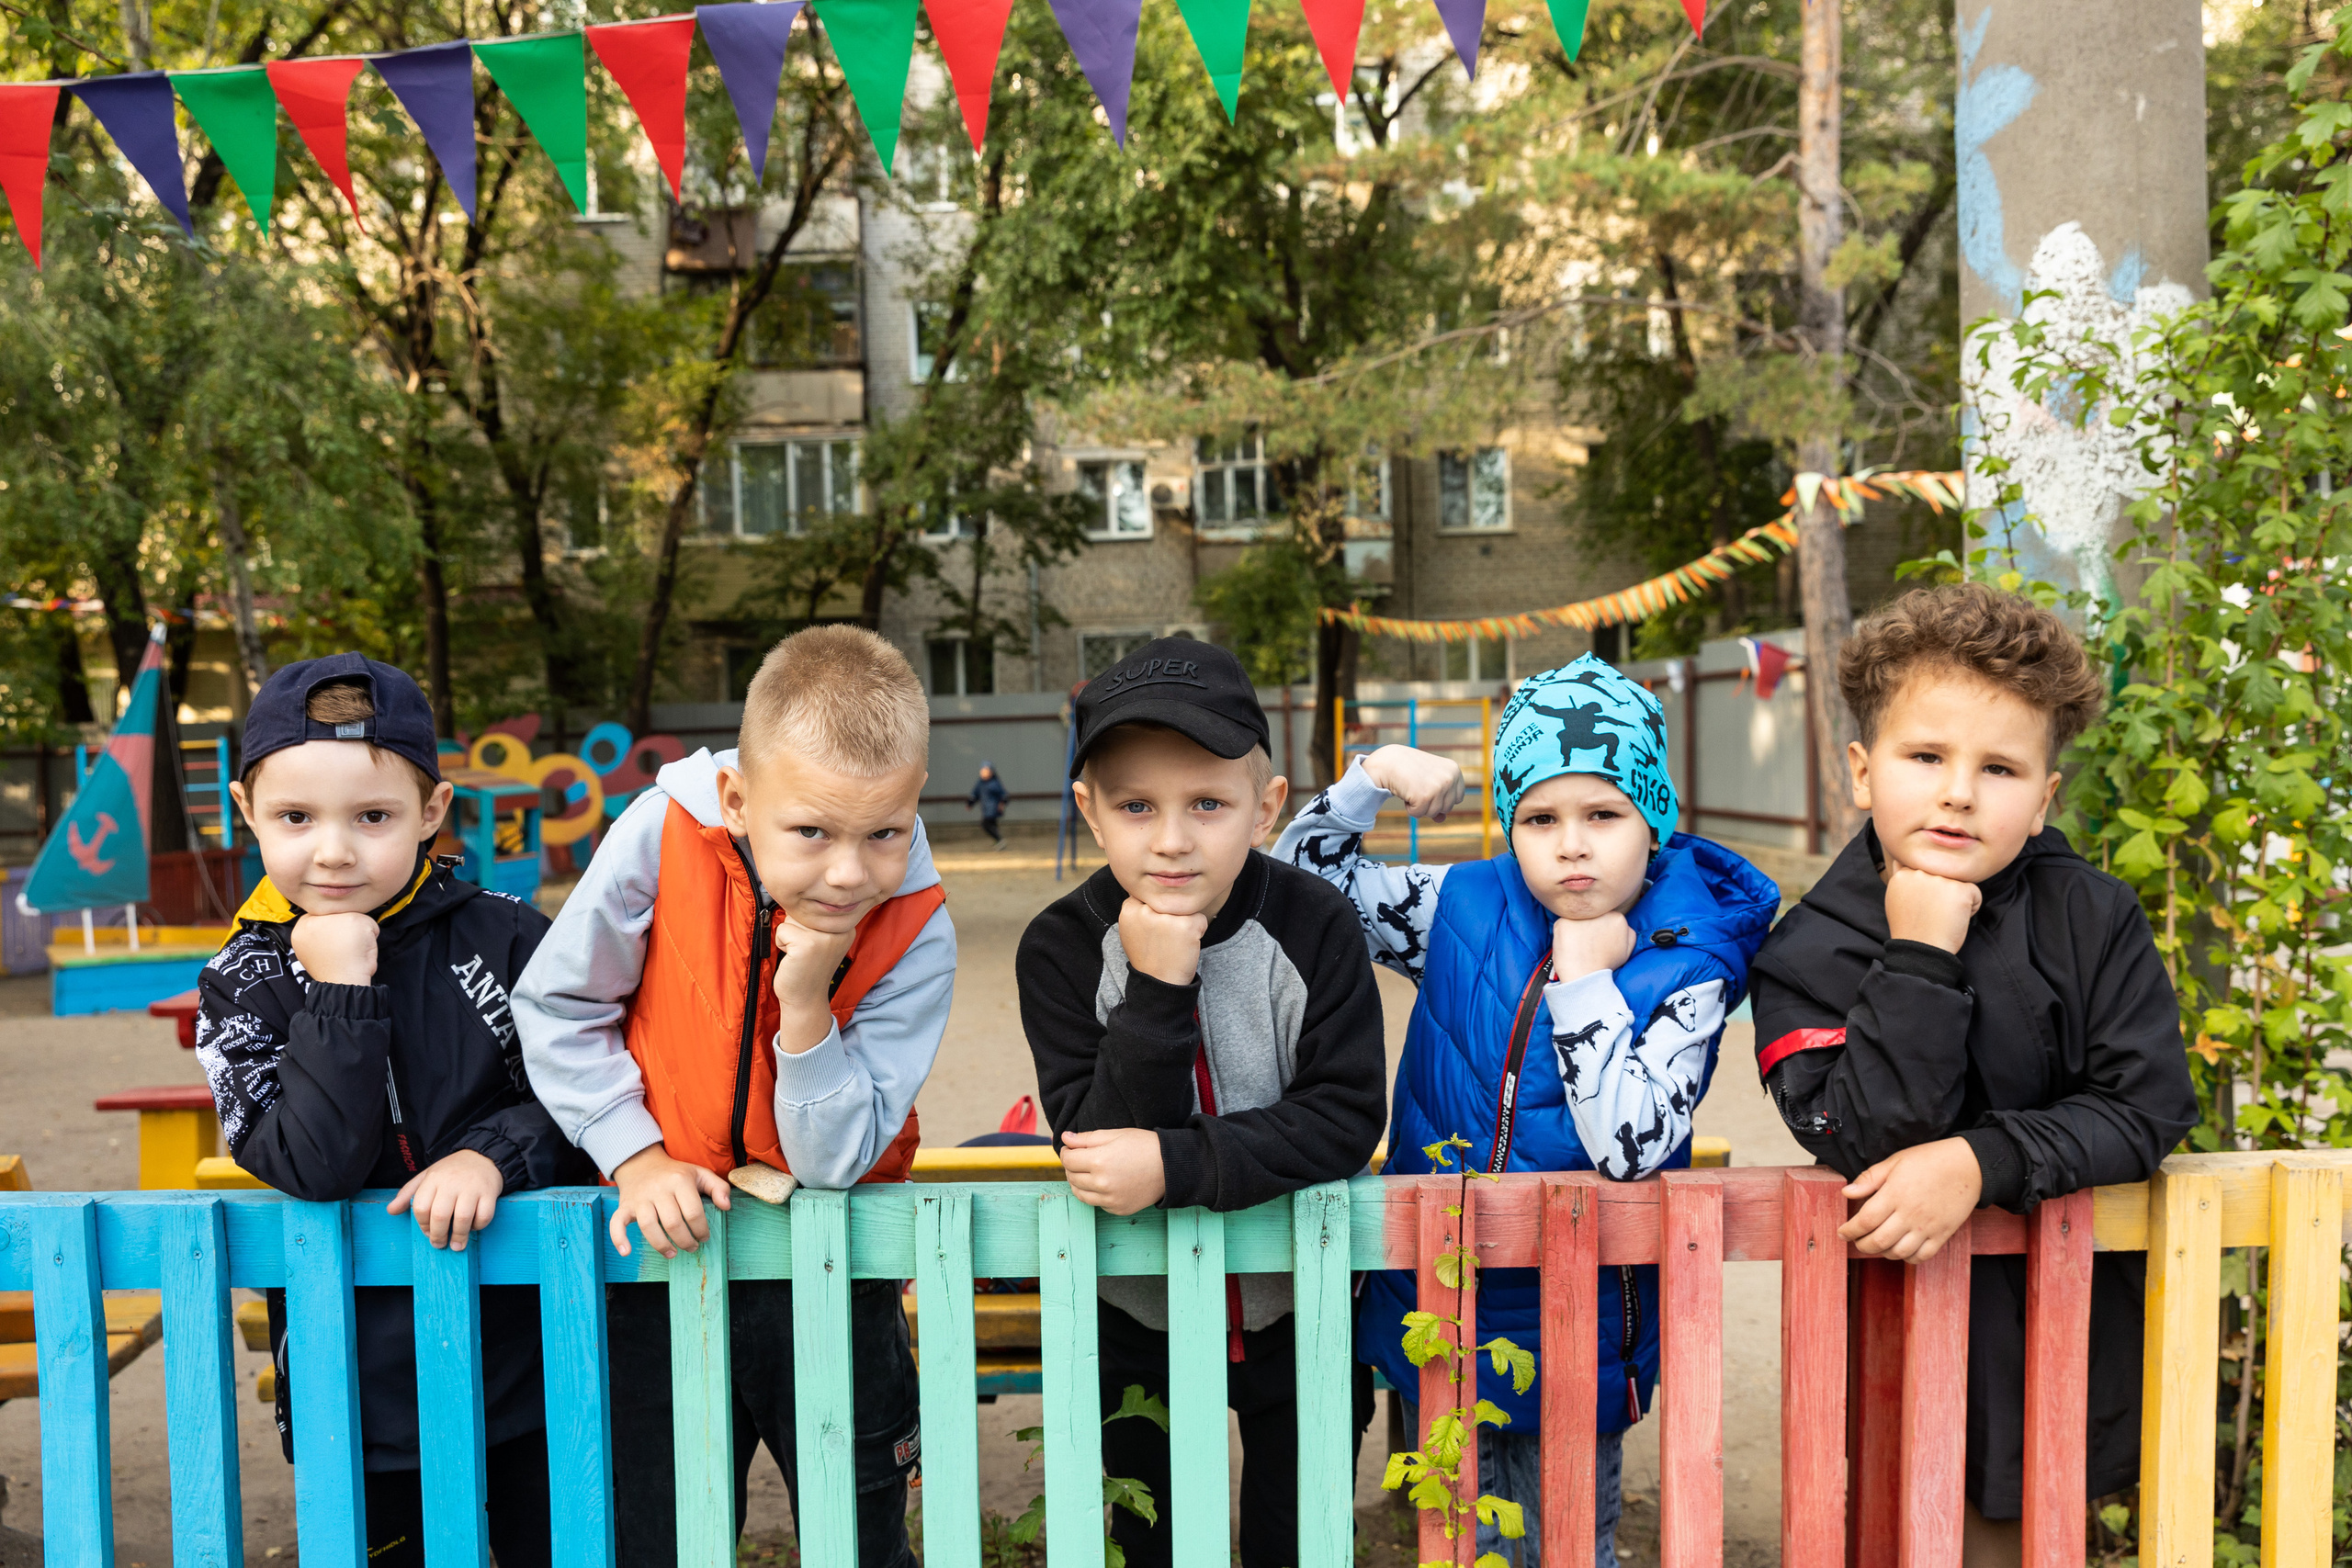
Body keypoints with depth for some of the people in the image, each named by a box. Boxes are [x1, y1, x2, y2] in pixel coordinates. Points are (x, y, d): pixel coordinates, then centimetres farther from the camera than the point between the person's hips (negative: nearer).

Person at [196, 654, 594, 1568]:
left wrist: (495, 1155, -21)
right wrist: (342, 991, -22)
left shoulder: (506, 936, -8)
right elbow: (316, 1167, -18)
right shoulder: (242, 984, -5)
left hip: (533, 1351, 0)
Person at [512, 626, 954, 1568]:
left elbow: (835, 1161, -18)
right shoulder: (660, 837, -20)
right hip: (667, 1242, 1)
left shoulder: (916, 933, -20)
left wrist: (807, 1003, -30)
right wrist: (636, 1156, -13)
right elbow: (558, 1012, -6)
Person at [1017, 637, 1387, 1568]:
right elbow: (1098, 1142, -23)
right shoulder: (1061, 949, -18)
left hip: (1295, 1314, 0)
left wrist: (1175, 1166, -31)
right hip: (1136, 1324, 1)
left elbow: (1344, 1118, -21)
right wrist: (1157, 988, -34)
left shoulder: (1312, 926, -18)